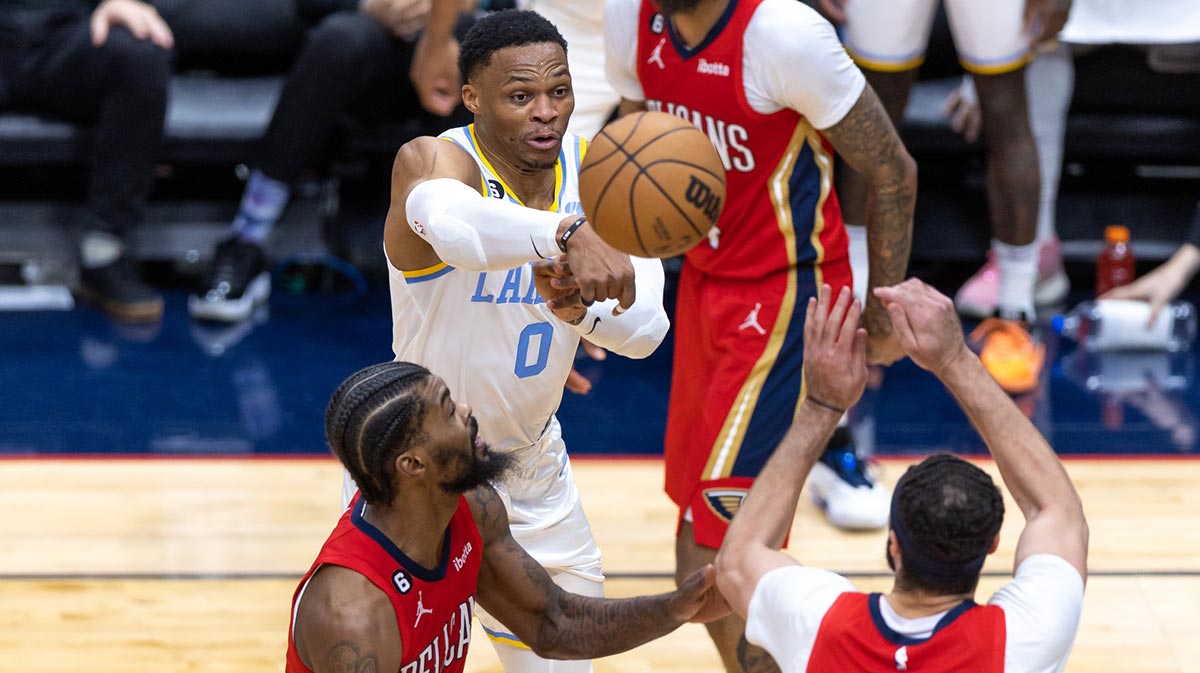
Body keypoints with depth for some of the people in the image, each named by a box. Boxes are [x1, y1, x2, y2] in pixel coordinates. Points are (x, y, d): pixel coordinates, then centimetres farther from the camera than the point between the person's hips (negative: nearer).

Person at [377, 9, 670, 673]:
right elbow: (449, 221, -50)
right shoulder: (434, 159, -23)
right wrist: (567, 234, -66)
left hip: (532, 467, 5)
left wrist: (580, 307, -38)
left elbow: (645, 327, -17)